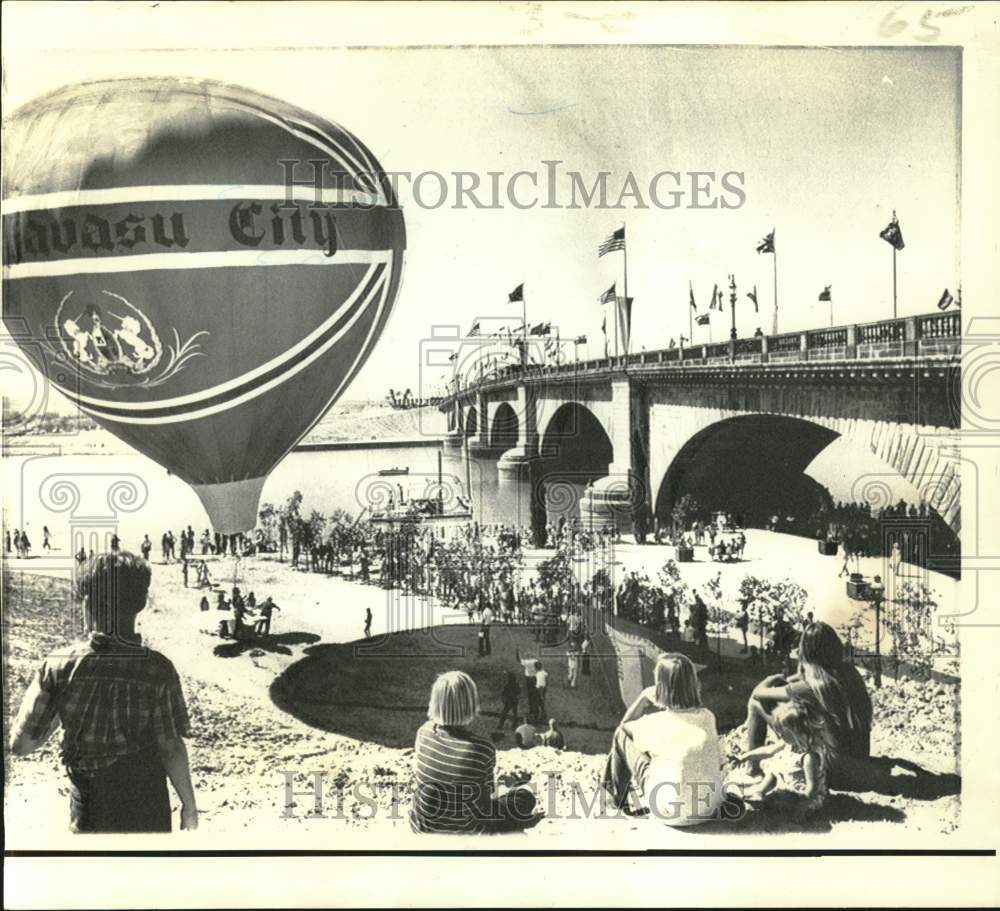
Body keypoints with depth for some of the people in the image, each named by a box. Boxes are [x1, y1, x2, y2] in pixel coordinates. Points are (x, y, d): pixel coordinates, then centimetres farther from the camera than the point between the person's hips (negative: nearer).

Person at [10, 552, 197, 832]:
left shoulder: (59, 665, -15)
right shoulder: (157, 669, -19)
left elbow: (20, 745, -11)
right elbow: (171, 748, -15)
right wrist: (189, 804, -4)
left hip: (87, 810, 1)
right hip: (145, 808, -1)